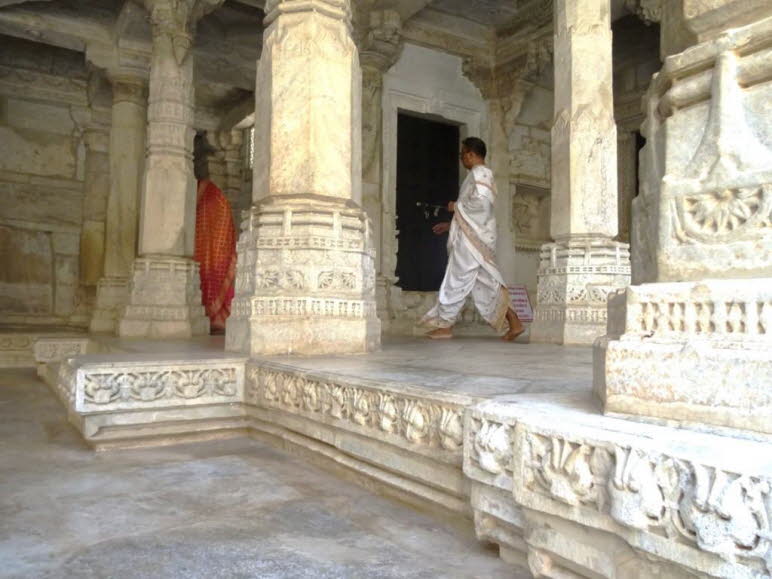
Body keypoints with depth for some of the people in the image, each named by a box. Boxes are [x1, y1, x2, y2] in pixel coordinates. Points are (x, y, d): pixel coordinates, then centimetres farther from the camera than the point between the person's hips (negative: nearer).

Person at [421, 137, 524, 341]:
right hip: (473, 236, 10)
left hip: (473, 238, -9)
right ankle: (514, 323, 6)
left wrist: (457, 206, -8)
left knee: (458, 279, -4)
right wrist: (450, 224, 23)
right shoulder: (481, 175, 23)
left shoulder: (479, 173, -7)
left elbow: (480, 203, -23)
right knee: (486, 282, 7)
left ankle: (445, 326, 3)